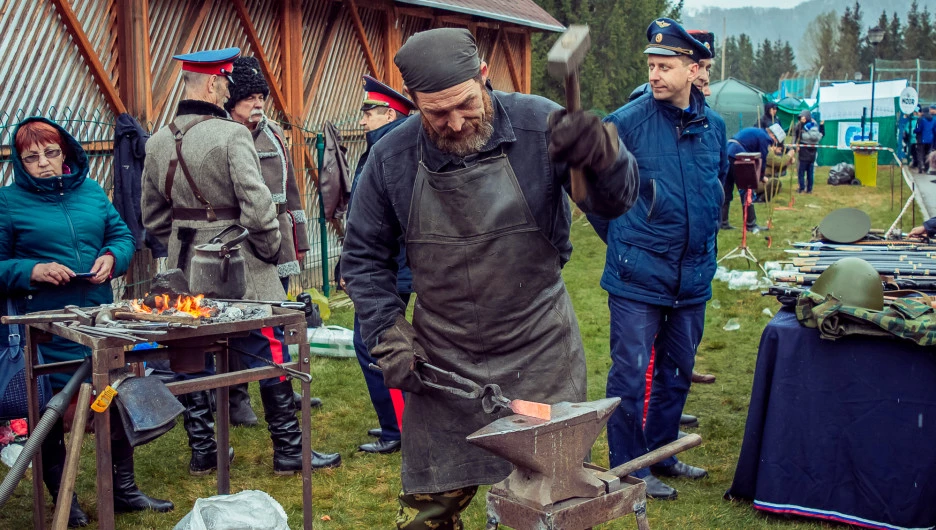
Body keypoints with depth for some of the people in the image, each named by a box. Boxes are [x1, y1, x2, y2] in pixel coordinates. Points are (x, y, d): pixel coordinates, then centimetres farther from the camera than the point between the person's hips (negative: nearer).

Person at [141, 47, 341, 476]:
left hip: (187, 267, 7)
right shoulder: (231, 135, -16)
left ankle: (202, 451, 25)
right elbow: (257, 205, -23)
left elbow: (153, 215, 13)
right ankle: (288, 451, 11)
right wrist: (271, 248, -8)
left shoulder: (157, 143, 5)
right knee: (268, 353, 3)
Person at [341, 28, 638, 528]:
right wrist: (387, 334, -4)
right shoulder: (391, 157, -5)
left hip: (541, 353, -1)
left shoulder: (538, 125, -11)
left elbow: (615, 200, -11)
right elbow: (364, 256, 6)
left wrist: (602, 153, -33)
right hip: (441, 359, 2)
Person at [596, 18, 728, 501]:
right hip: (638, 277, -6)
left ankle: (662, 454, 34)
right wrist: (618, 235, 2)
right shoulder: (628, 121, -12)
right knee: (630, 375, 1)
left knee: (678, 370, 17)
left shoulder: (713, 126, 4)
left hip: (693, 277, 6)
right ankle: (628, 470, 15)